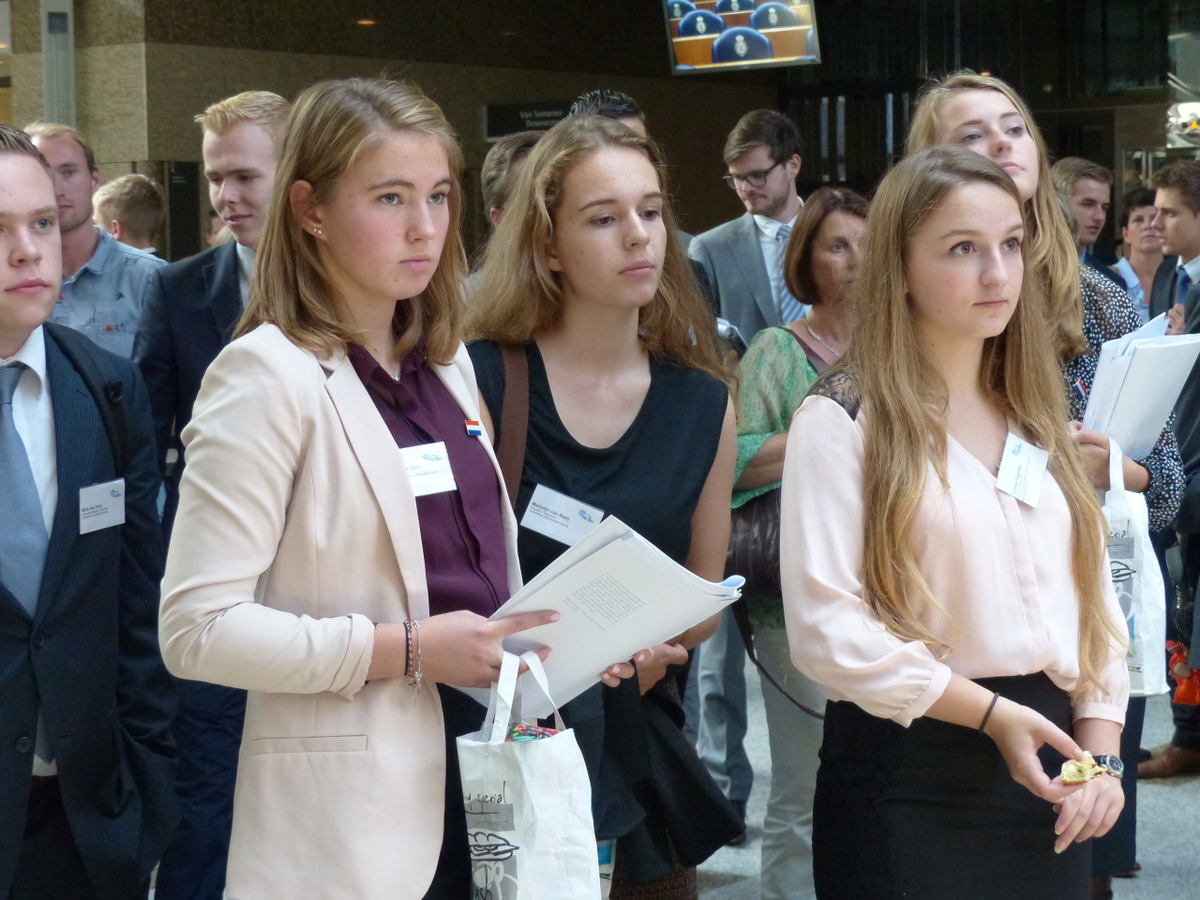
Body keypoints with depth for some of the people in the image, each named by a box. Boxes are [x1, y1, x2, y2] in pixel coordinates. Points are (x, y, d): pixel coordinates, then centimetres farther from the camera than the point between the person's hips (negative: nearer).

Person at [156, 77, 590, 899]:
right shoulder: (269, 375, -12)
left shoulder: (445, 360, 11)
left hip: (490, 768, 7)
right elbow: (196, 629, -18)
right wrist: (408, 649, -20)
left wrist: (548, 633, 0)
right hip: (354, 809, -7)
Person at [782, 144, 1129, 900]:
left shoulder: (1037, 416, 14)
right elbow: (825, 624, -15)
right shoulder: (844, 420, -6)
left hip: (1046, 767, 6)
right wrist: (989, 713, -16)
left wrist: (1099, 748, -2)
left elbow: (1091, 591, 11)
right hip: (910, 781, -5)